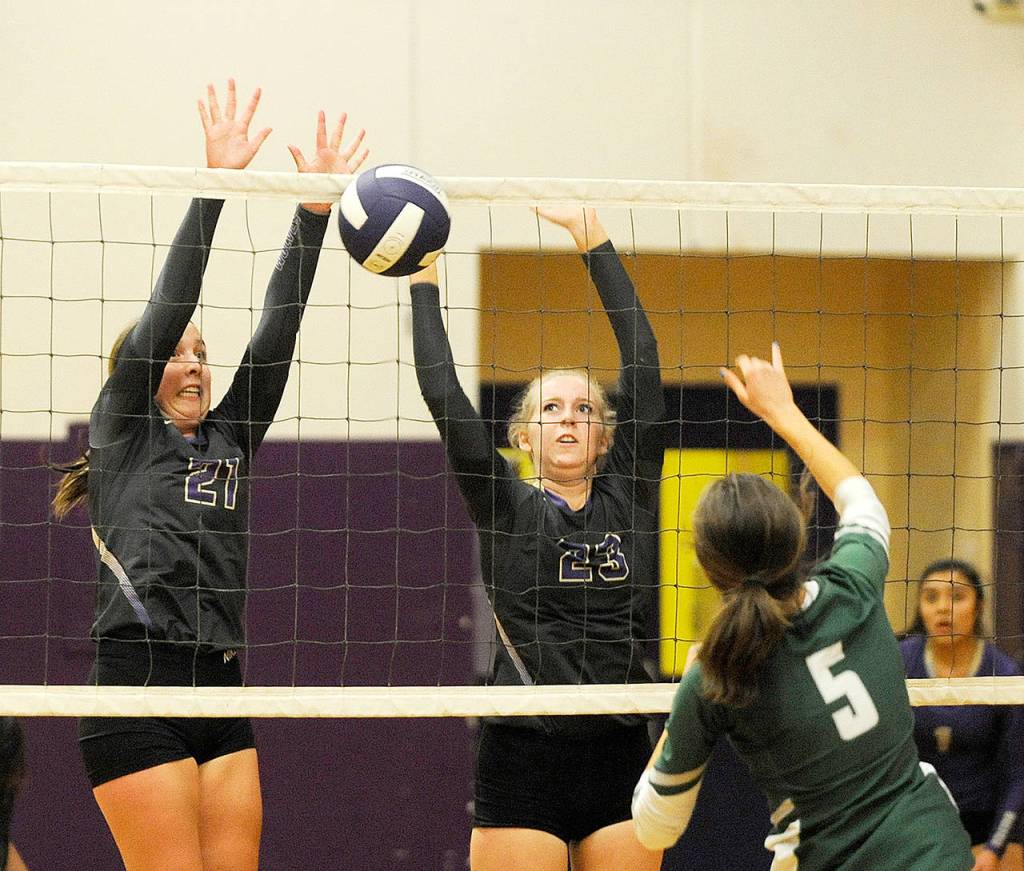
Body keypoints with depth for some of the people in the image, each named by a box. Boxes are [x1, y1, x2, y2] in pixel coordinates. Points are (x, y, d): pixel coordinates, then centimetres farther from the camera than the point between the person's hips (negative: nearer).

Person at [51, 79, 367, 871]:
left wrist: (315, 211, 4)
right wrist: (214, 184, -10)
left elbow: (275, 334, 11)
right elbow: (166, 307, -4)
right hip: (137, 690, -6)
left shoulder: (230, 441, 18)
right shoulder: (123, 434, 4)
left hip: (220, 693, 6)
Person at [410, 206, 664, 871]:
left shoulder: (628, 498, 9)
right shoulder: (507, 509, 5)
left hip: (621, 760, 2)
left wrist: (596, 243, 4)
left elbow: (642, 363, 5)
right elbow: (443, 396, -2)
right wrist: (424, 285, -1)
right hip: (523, 759, -2)